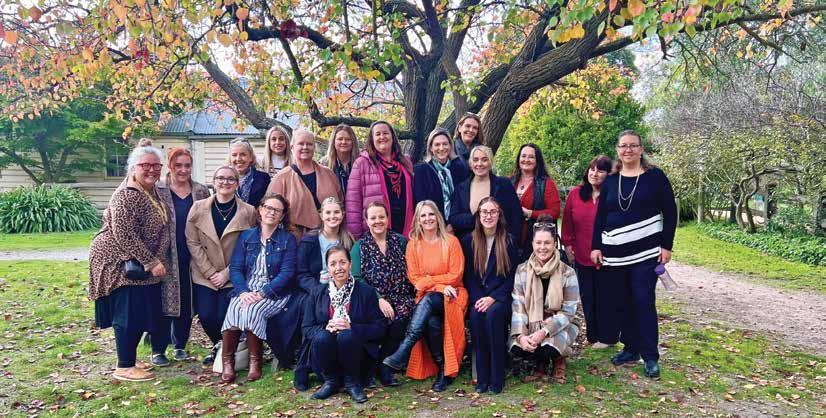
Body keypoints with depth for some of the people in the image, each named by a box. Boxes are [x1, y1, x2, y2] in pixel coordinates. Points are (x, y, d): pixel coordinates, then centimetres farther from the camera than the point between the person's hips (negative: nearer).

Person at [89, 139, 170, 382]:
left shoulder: (153, 192, 9)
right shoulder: (127, 196, -19)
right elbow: (124, 235, -25)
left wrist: (157, 261, 12)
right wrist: (151, 262, -22)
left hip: (142, 265, 9)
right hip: (120, 262, -9)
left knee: (142, 313, 13)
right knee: (129, 314, -4)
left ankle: (130, 359, 27)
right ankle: (124, 368, 7)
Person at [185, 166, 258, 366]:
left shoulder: (248, 212, -4)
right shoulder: (198, 208, 0)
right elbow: (192, 243, -2)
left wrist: (226, 273, -11)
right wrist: (210, 272, -8)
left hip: (232, 276, -2)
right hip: (203, 275, 2)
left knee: (224, 317, -10)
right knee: (206, 315, -7)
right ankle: (218, 345, 26)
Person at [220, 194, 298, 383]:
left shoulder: (288, 240, 3)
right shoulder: (246, 236, 12)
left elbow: (287, 273, -6)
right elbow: (235, 268, 4)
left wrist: (262, 293, -17)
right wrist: (243, 292, -14)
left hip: (274, 294, -2)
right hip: (245, 291, 3)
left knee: (251, 310, -31)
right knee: (233, 310, -29)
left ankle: (255, 361, -14)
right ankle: (227, 362, -16)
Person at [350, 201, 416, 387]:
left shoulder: (400, 241, 14)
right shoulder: (360, 247, 7)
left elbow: (410, 271, 13)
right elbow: (356, 279, -4)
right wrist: (379, 299, -16)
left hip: (401, 297, 2)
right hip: (373, 299, -1)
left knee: (402, 314, -31)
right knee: (384, 316, -33)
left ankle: (383, 365, -13)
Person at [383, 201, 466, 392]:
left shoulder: (451, 241, 0)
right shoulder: (413, 244, 6)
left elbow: (455, 276, -4)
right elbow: (414, 279, 1)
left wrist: (427, 280, -8)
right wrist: (440, 286, -13)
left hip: (451, 296, -2)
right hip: (426, 298, 2)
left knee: (428, 300, -34)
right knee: (432, 321, -32)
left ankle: (403, 354, -41)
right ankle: (443, 368, -17)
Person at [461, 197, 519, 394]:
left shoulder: (509, 241, 1)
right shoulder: (469, 241, 7)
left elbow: (512, 277, -2)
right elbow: (468, 276, 6)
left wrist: (493, 298, -15)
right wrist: (478, 299, -11)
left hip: (501, 297, -2)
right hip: (478, 296, 2)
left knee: (493, 314, -32)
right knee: (476, 315, -29)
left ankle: (497, 379, -23)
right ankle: (481, 378, -20)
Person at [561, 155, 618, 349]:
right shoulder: (575, 194, 2)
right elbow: (567, 222, 9)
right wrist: (568, 245, 6)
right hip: (582, 257, 4)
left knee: (607, 297, 7)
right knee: (588, 297, 13)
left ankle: (607, 336, 22)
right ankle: (593, 335, 28)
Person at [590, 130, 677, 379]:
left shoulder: (654, 177, 0)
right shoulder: (610, 181, 10)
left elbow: (670, 212, -1)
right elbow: (600, 216, 11)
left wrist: (667, 246, -6)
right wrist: (596, 246, 4)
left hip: (646, 251, -4)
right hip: (615, 253, 4)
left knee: (644, 300, -5)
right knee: (624, 301, 8)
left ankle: (650, 357, 5)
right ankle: (631, 348, 20)